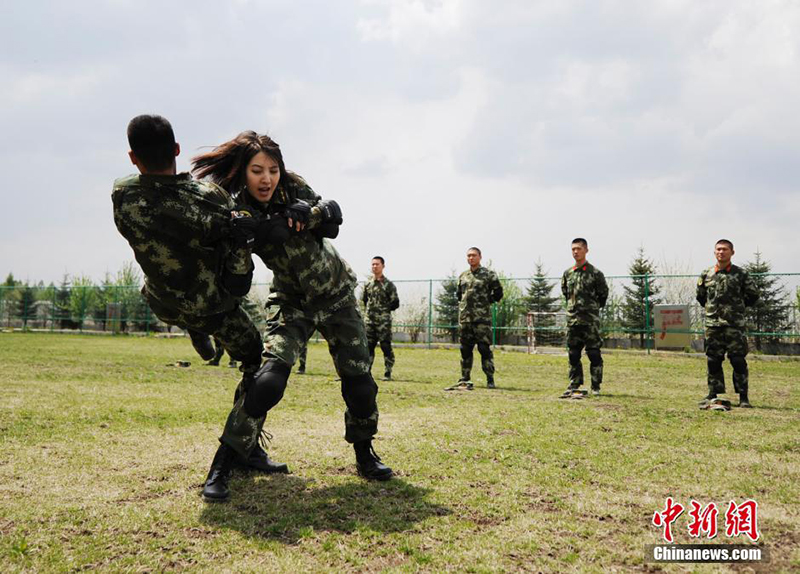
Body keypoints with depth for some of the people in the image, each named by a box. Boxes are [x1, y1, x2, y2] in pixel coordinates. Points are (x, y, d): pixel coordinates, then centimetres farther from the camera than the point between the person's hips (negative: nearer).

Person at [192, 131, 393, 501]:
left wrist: (304, 214, -31)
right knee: (268, 379, -22)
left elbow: (333, 215, -11)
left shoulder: (292, 186, -10)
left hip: (336, 293, 3)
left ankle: (364, 453, 26)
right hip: (293, 302, -3)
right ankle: (221, 465, -9)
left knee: (359, 380, 2)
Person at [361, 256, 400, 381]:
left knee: (386, 346, -3)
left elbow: (395, 303, -4)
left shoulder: (388, 285, -4)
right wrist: (370, 309, 11)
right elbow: (363, 299, 23)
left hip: (383, 321, -5)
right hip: (369, 320, 5)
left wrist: (383, 308, -2)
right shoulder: (367, 284, 11)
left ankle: (387, 373, 2)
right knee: (368, 346, 8)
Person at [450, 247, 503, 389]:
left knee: (485, 349, -5)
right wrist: (466, 304, 12)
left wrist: (486, 302, 0)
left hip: (482, 318, -5)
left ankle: (490, 380, 1)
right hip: (464, 317, 5)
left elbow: (498, 293, 2)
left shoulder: (489, 274, -1)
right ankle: (464, 379, 17)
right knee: (465, 349, 9)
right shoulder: (462, 276, 14)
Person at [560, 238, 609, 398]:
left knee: (594, 354, -1)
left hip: (590, 320, -5)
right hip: (572, 319, 5)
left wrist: (593, 308, 10)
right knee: (573, 355, 8)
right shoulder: (567, 273, 9)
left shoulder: (595, 273, -4)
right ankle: (574, 386, 16)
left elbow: (603, 294, 4)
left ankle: (596, 387, 7)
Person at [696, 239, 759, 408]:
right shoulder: (706, 275, 8)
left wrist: (738, 306, 8)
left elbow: (753, 296, 8)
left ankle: (743, 397, 6)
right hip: (712, 324, 3)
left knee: (738, 361, -2)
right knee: (713, 361, 6)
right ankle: (713, 394, 15)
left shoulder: (741, 274, 1)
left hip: (735, 325, -3)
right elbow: (700, 297, 20)